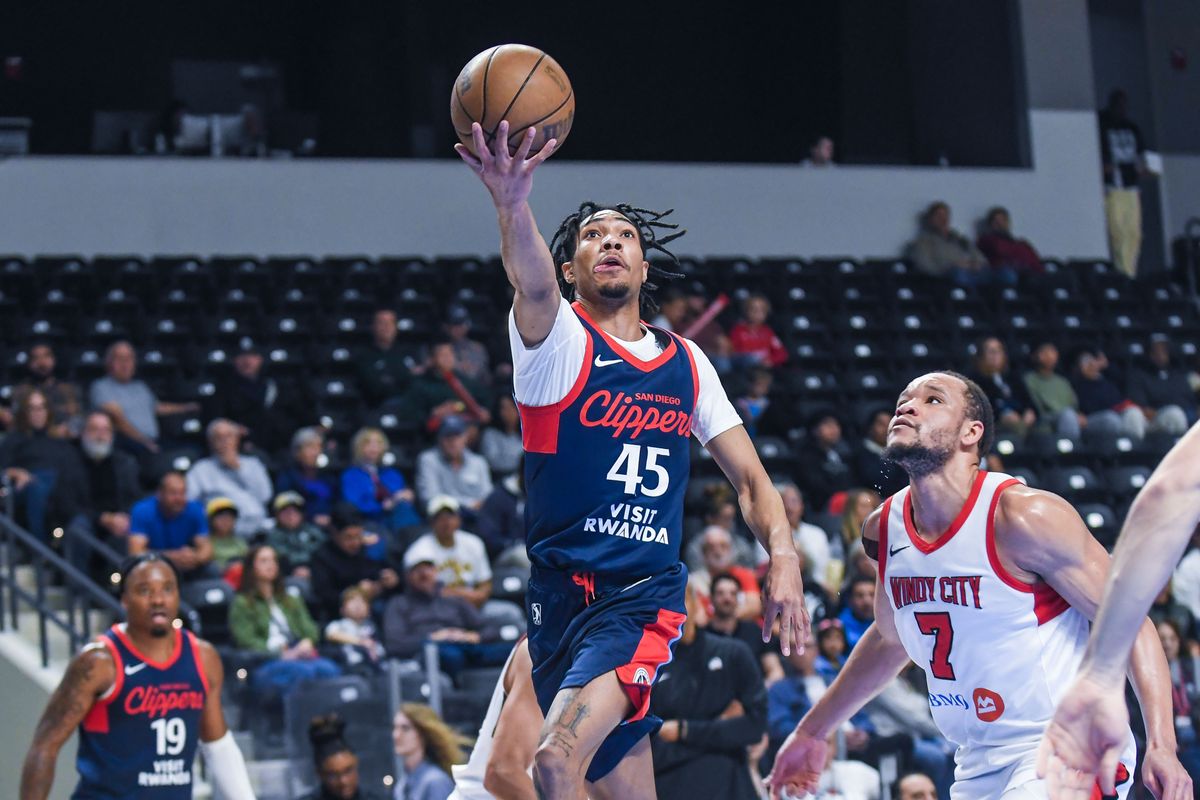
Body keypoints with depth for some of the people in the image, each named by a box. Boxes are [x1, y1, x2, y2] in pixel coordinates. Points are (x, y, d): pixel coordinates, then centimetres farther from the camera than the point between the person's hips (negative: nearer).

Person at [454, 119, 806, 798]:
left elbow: (749, 476, 13)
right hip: (563, 592, 0)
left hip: (645, 596, 0)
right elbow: (533, 285, -24)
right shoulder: (558, 339, 0)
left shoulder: (686, 363, 11)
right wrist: (513, 205, -47)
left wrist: (784, 558, -6)